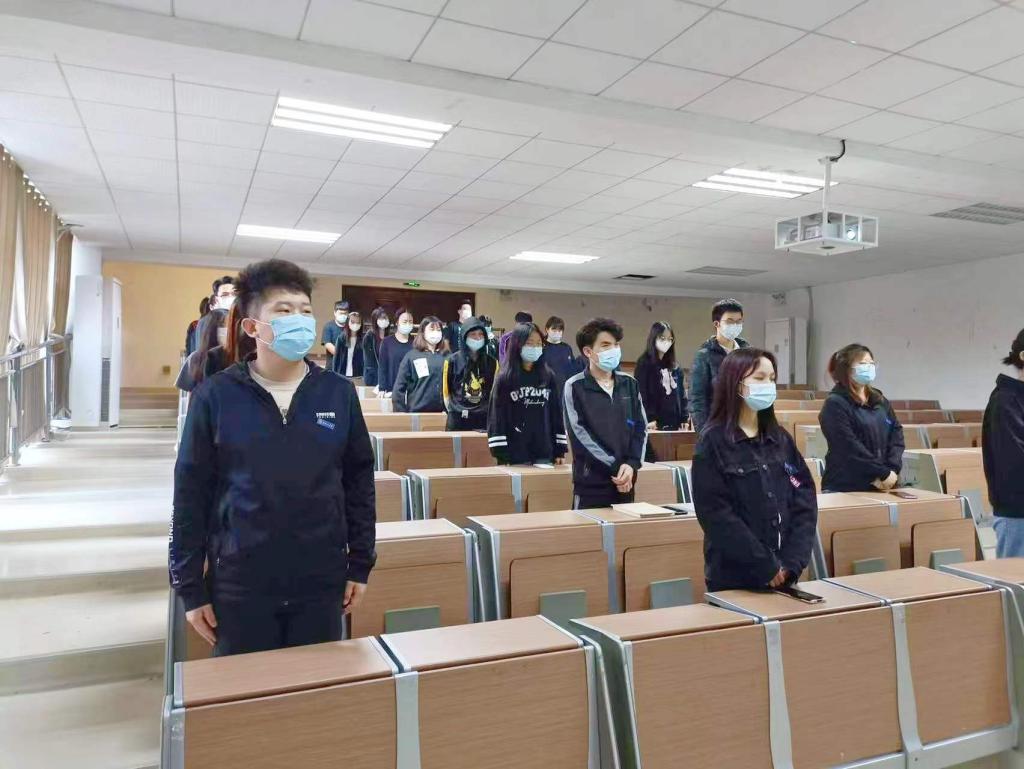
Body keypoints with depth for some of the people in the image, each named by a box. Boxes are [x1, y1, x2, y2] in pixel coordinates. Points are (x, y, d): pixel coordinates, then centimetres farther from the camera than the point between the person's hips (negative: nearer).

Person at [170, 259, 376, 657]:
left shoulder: (339, 393, -2)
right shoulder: (215, 395, -7)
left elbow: (359, 480, 4)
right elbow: (191, 494, -2)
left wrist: (361, 563, 5)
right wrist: (190, 586, -1)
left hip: (321, 584, 2)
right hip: (239, 586, -1)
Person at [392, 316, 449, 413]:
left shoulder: (446, 356, 8)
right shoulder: (412, 356, 0)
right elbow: (399, 387, -2)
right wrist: (400, 413, -7)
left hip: (441, 412, 3)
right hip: (417, 411, -3)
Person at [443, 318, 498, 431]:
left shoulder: (492, 362, 7)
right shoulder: (453, 361, 0)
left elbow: (495, 389, 13)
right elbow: (445, 389, 5)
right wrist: (452, 409, 1)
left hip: (484, 418, 2)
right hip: (458, 418, -2)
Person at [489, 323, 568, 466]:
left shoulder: (549, 377, 7)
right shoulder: (504, 379, -2)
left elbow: (557, 414, 9)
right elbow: (497, 418, -4)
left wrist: (560, 450, 5)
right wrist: (501, 455, -11)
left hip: (545, 453, 3)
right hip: (516, 454, -3)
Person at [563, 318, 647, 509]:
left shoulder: (629, 384, 9)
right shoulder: (575, 386, -5)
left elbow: (641, 428, 6)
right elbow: (580, 435, -11)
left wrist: (631, 465, -9)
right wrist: (615, 467, -14)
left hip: (625, 481, 4)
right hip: (591, 482, -4)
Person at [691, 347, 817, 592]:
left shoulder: (781, 439, 7)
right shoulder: (713, 442, -9)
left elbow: (805, 501, 1)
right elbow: (717, 515, -15)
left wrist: (792, 562, -10)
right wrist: (766, 566, -16)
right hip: (734, 577, -5)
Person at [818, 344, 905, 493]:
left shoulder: (880, 401, 13)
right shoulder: (835, 404, -10)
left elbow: (897, 433, 7)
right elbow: (851, 447, -18)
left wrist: (892, 470, -7)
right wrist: (883, 473, -15)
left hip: (880, 487, 6)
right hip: (845, 488, -6)